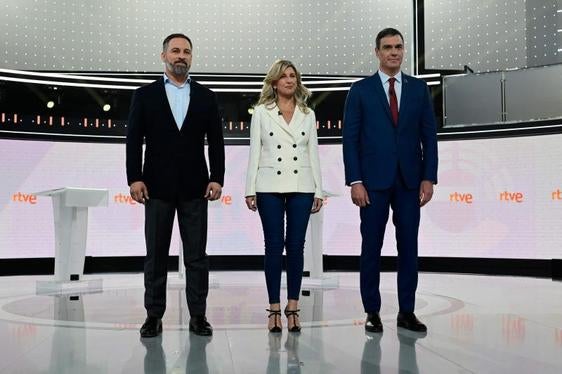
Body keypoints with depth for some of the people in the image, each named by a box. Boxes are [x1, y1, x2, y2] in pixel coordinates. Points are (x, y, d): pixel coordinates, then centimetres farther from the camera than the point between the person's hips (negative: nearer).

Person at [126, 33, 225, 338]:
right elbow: (134, 141, 1)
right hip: (157, 187, -1)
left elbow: (216, 141, 6)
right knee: (155, 255, 5)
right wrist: (134, 179, -7)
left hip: (194, 187, 1)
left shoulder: (205, 96, 9)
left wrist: (217, 179, -2)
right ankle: (154, 316, 14)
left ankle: (198, 315, 12)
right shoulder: (145, 95, 5)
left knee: (196, 255, 4)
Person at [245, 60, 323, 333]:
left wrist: (318, 191, 4)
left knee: (296, 246, 3)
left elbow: (313, 153, 9)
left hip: (301, 187, 2)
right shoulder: (261, 112, 4)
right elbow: (254, 152, 2)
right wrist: (250, 190, -4)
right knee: (274, 247, 1)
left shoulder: (308, 114, 10)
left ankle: (292, 308, 12)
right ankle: (274, 309, 9)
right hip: (270, 187, -2)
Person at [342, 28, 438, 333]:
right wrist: (355, 181, -9)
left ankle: (406, 311, 16)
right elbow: (350, 138, -2)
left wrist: (429, 178, -1)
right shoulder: (360, 89, 2)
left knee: (408, 246, 5)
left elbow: (429, 136, 7)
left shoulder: (419, 88, 9)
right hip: (374, 180, -2)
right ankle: (372, 312, 13)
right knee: (372, 246, 3)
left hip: (409, 180, 2)